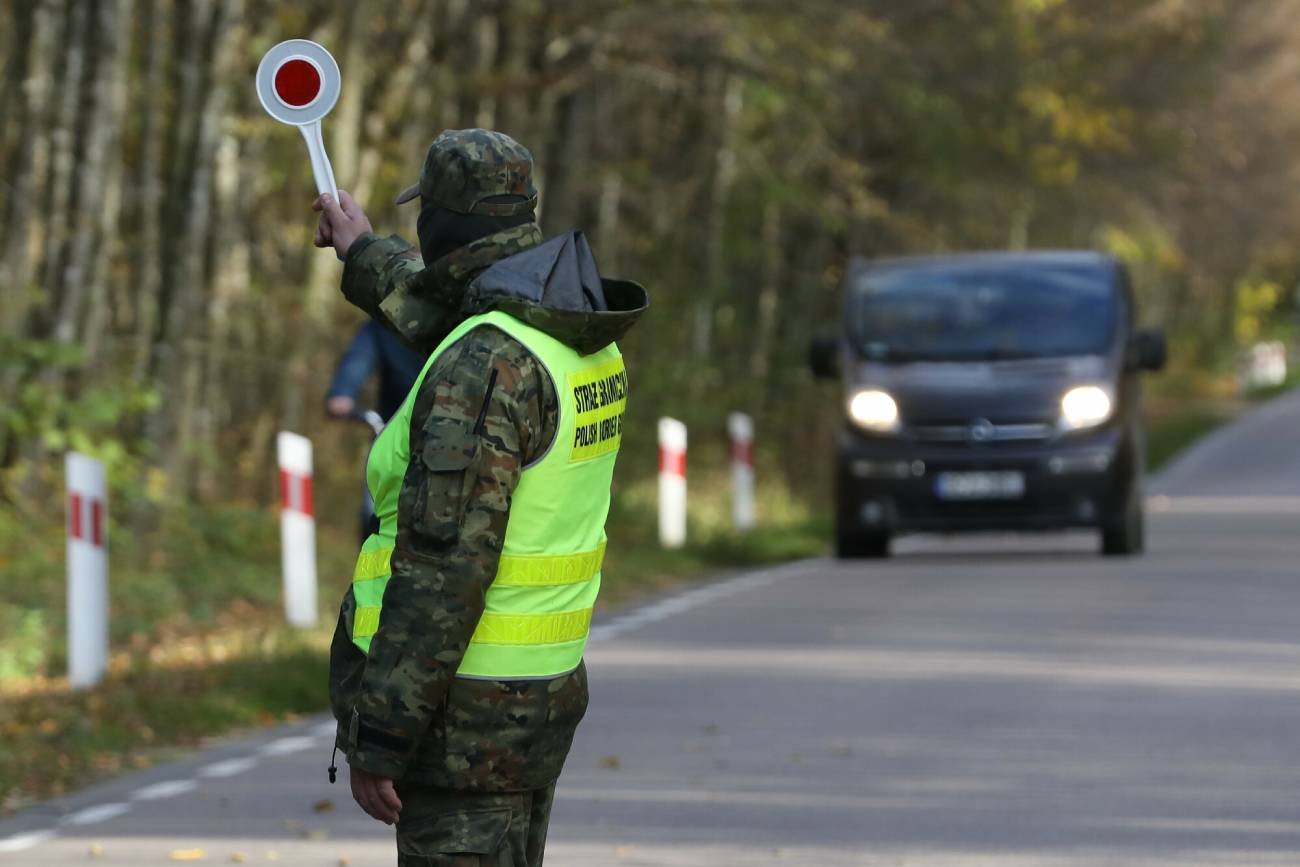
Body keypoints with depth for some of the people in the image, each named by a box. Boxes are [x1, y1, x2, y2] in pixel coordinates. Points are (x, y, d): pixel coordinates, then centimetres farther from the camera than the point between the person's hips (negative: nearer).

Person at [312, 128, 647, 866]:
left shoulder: (485, 366, -22)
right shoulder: (586, 343, 7)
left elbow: (443, 566, -25)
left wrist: (380, 741, -22)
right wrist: (367, 254, 48)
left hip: (462, 714, -9)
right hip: (542, 690, 9)